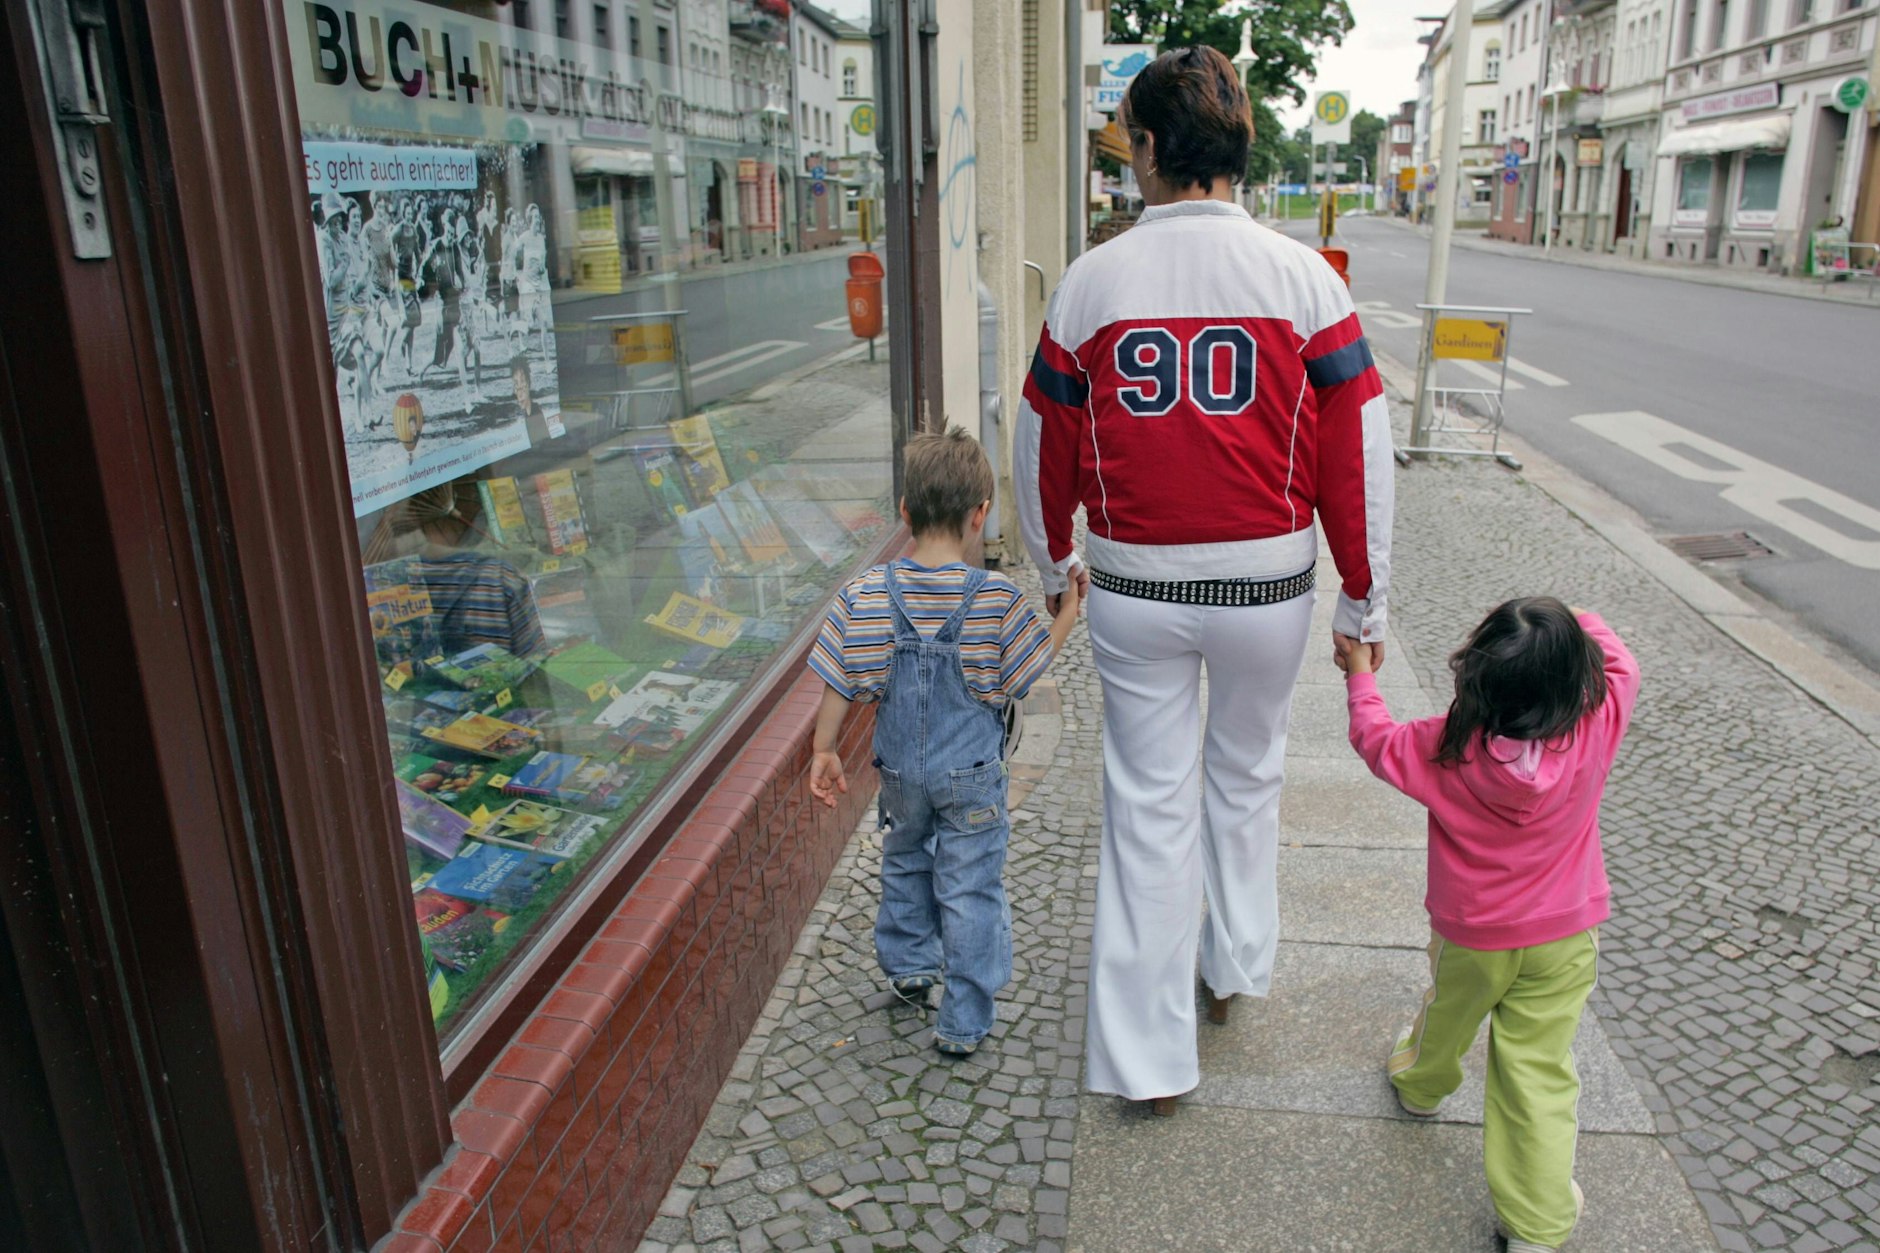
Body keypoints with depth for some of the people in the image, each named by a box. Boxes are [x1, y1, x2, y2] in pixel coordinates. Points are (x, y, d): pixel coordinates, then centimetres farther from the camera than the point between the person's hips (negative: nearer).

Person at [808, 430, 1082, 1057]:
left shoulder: (866, 594, -12)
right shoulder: (995, 597, -19)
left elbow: (840, 682, -6)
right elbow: (1025, 671, -7)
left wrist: (825, 750, 7)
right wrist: (1067, 615, 6)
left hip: (900, 769, 3)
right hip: (972, 774, -3)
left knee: (905, 861, 28)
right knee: (971, 890, 9)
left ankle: (908, 964, 45)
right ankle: (964, 1023, 18)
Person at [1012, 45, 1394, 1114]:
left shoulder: (1092, 281, -6)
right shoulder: (1303, 277, -8)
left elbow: (1043, 447, 3)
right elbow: (1359, 453, -7)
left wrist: (1053, 561, 21)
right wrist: (1365, 602, 5)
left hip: (1135, 589, 0)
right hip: (1268, 585, 0)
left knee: (1150, 805, 11)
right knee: (1246, 778, 24)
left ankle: (1150, 1057, 20)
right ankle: (1235, 967, 44)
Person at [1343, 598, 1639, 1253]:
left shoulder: (1449, 748, -25)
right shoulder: (1596, 729, -22)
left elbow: (1376, 739, -7)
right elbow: (1617, 664, -1)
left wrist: (1361, 676, 9)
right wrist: (1572, 624, 15)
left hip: (1470, 936, 0)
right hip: (1564, 939, 0)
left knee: (1449, 1014, 28)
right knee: (1541, 1075, 9)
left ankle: (1421, 1082, 58)